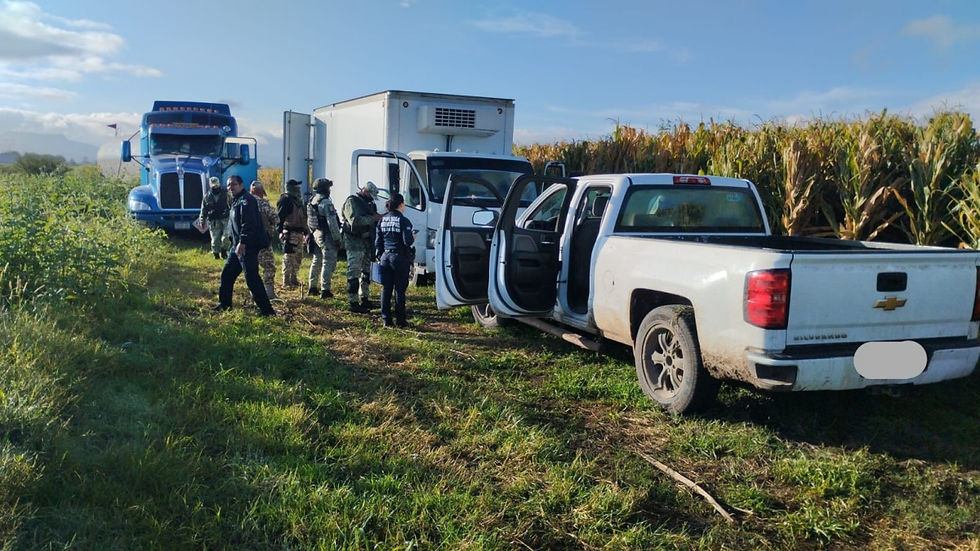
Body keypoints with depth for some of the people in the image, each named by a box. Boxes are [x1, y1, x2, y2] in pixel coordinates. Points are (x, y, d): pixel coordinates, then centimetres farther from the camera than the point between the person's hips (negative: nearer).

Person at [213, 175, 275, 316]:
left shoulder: (246, 200, -13)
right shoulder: (237, 201, 20)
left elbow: (248, 224, -24)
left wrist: (242, 243, -29)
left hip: (247, 246, -11)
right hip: (238, 245, 11)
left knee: (251, 278, -11)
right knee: (227, 273, 17)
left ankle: (266, 309, -8)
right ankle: (224, 303, 29)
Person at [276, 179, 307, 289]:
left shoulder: (297, 200, 18)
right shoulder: (285, 200, -11)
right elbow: (279, 216, -18)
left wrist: (304, 230, 22)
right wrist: (280, 231, -25)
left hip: (298, 233, 10)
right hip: (290, 233, -10)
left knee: (298, 258, 16)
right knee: (289, 258, -8)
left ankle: (293, 279, 27)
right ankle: (286, 282, -5)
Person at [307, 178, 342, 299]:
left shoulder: (311, 201, 11)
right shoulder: (326, 202, -17)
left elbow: (309, 221, 18)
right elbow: (332, 222, -20)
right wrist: (337, 239, -16)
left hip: (316, 234, 9)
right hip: (327, 236, -9)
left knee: (316, 262, 18)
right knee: (328, 263, -4)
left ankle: (312, 287, 25)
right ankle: (325, 290, -5)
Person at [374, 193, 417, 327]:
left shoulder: (383, 220, 6)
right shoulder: (404, 221, -12)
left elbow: (378, 241, 9)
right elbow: (408, 241, -17)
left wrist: (378, 256, 18)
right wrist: (413, 236, 4)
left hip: (385, 257, 5)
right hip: (400, 258, -5)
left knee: (386, 289, 9)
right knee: (399, 290, 2)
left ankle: (386, 319, 12)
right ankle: (400, 320, 6)